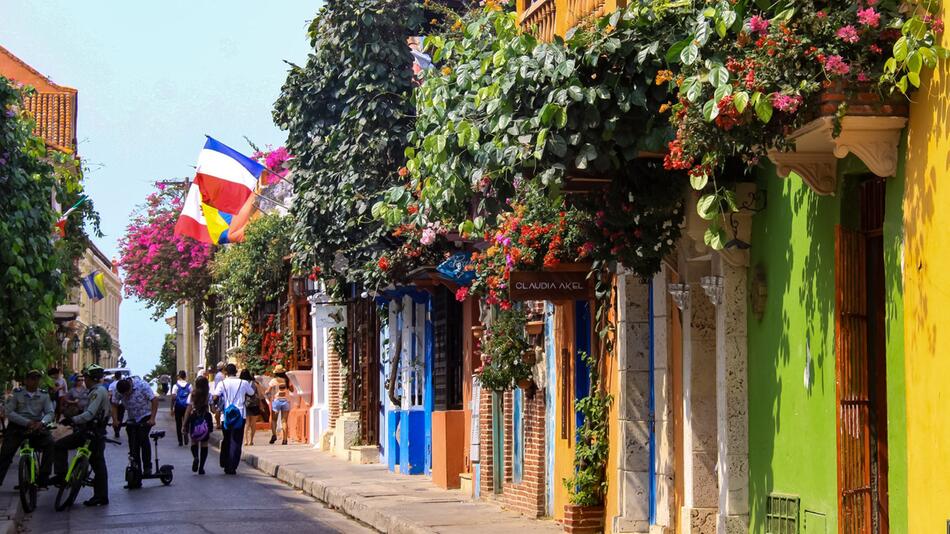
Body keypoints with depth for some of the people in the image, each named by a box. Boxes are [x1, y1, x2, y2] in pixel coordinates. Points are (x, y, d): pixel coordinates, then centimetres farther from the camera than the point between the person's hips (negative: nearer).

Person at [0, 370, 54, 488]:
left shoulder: (44, 394, 5)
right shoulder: (17, 393, -2)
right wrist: (27, 423, -19)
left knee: (50, 443, -22)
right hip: (17, 426, -1)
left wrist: (42, 422, -23)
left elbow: (50, 412, 0)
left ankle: (43, 478, -16)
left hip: (37, 426, 1)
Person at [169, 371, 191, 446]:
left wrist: (172, 408, -3)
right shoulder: (189, 386, 1)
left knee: (178, 424, 7)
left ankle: (180, 441, 7)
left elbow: (173, 398, -9)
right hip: (186, 407, 1)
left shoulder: (176, 386, -5)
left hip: (178, 407, -1)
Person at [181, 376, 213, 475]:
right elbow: (212, 408, -8)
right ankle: (201, 467, 3)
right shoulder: (209, 395, -1)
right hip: (206, 418, 0)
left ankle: (195, 457, -12)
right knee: (204, 443, 7)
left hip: (194, 418, 0)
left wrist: (184, 424, -3)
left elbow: (188, 410, -5)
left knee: (194, 441, 17)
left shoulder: (192, 395, -2)